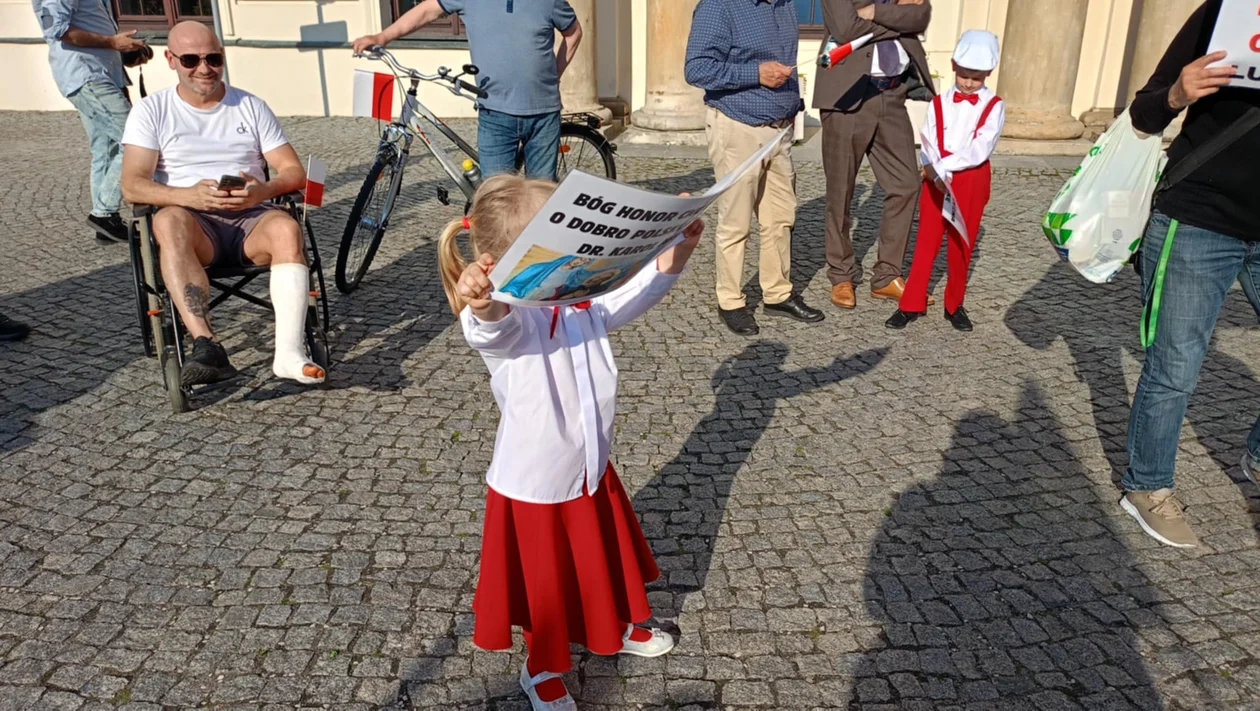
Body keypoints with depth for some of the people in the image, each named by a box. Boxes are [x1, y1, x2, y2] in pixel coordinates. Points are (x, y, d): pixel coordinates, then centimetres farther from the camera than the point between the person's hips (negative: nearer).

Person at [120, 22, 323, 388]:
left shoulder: (251, 106, 13)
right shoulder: (152, 111, 7)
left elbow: (294, 171, 6)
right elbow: (133, 185, -4)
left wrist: (263, 190, -18)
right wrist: (189, 195, -25)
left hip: (251, 220, 1)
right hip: (193, 222, -1)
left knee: (286, 228, -33)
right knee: (169, 220, -36)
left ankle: (289, 351, -44)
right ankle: (206, 345, -47)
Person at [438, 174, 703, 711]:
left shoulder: (584, 304, -6)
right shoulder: (506, 321, -28)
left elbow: (636, 293, 1)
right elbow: (491, 327, -49)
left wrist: (678, 248, -14)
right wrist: (479, 304, -73)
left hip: (591, 472, 7)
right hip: (534, 487, -6)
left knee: (608, 556, 29)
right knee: (547, 586, 17)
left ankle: (619, 627, 59)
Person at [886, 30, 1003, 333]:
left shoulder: (994, 106, -2)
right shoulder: (939, 103, 4)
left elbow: (980, 149, -13)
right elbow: (928, 143, -4)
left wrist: (942, 166, -20)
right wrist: (937, 172, -21)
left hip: (972, 182, -1)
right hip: (936, 179, 1)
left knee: (961, 245, 7)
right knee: (926, 241, 3)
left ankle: (954, 305, 20)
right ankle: (912, 304, 8)